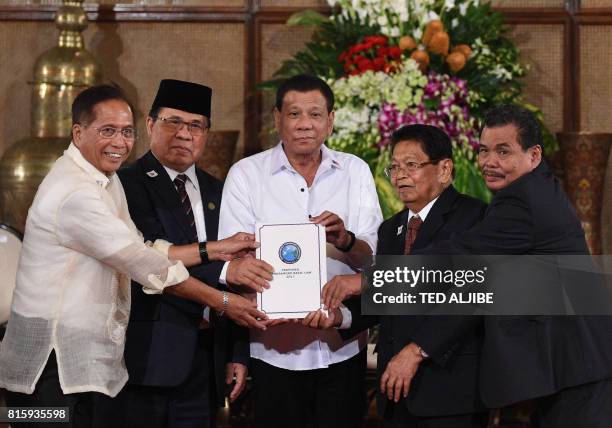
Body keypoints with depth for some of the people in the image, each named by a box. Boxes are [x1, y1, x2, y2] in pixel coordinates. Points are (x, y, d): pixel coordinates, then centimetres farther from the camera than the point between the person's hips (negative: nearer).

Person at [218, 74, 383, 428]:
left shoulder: (355, 171, 5)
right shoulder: (246, 174, 0)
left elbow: (373, 257, -2)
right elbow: (232, 259, -6)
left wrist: (345, 241, -25)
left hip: (342, 345, 1)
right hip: (275, 347, -1)